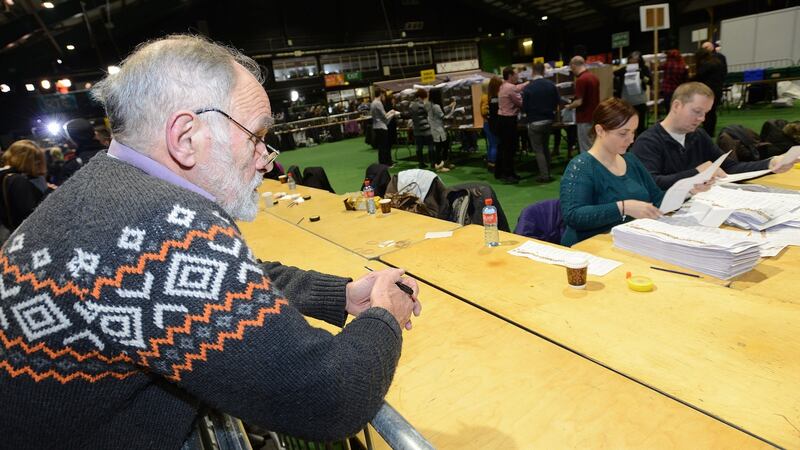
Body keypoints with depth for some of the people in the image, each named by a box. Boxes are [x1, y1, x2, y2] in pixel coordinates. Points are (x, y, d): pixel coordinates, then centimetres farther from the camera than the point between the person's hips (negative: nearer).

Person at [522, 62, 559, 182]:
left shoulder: (528, 88, -14)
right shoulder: (551, 85, -3)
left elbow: (524, 107, -10)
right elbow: (557, 102, 1)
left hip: (535, 123, -4)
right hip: (548, 121, 4)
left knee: (538, 150, 4)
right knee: (545, 147, 19)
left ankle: (544, 176, 3)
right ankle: (547, 173, 24)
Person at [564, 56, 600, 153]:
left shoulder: (581, 80, -18)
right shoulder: (594, 77, 9)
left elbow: (579, 102, -20)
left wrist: (569, 106, -1)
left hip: (585, 119, -9)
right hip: (594, 118, 9)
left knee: (586, 150, -1)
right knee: (594, 148, 15)